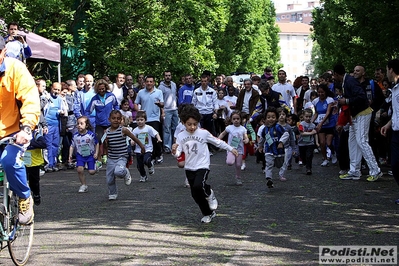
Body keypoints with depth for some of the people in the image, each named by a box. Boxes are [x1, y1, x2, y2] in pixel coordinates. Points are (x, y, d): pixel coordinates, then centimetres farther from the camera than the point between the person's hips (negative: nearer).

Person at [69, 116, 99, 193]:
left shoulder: (91, 134, -14)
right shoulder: (75, 136, -8)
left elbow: (96, 144, 0)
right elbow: (72, 146, 3)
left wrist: (96, 153, -6)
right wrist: (70, 155, -4)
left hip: (90, 155, -2)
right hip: (80, 155, 2)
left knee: (91, 172, -5)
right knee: (79, 169, -16)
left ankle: (95, 166, 34)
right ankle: (84, 185, 2)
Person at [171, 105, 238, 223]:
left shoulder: (203, 133, -9)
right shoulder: (181, 136, -2)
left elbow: (217, 142, 2)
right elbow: (178, 153, -3)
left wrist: (231, 149, 5)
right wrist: (174, 152, -26)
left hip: (202, 166, -4)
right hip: (189, 168, 4)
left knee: (198, 186, -30)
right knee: (195, 194, 9)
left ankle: (209, 194, 5)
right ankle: (208, 213, 30)